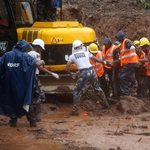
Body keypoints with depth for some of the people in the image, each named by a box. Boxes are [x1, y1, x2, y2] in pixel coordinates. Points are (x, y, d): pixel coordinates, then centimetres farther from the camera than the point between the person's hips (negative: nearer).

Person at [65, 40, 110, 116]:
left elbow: (66, 69, 7)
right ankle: (105, 104, 36)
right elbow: (98, 60, 22)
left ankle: (75, 110, -2)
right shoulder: (86, 53, 13)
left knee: (77, 92, 6)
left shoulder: (72, 56, 7)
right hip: (92, 71, 3)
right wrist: (104, 62, 42)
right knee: (97, 88, 23)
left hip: (83, 73, -3)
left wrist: (71, 74, 28)